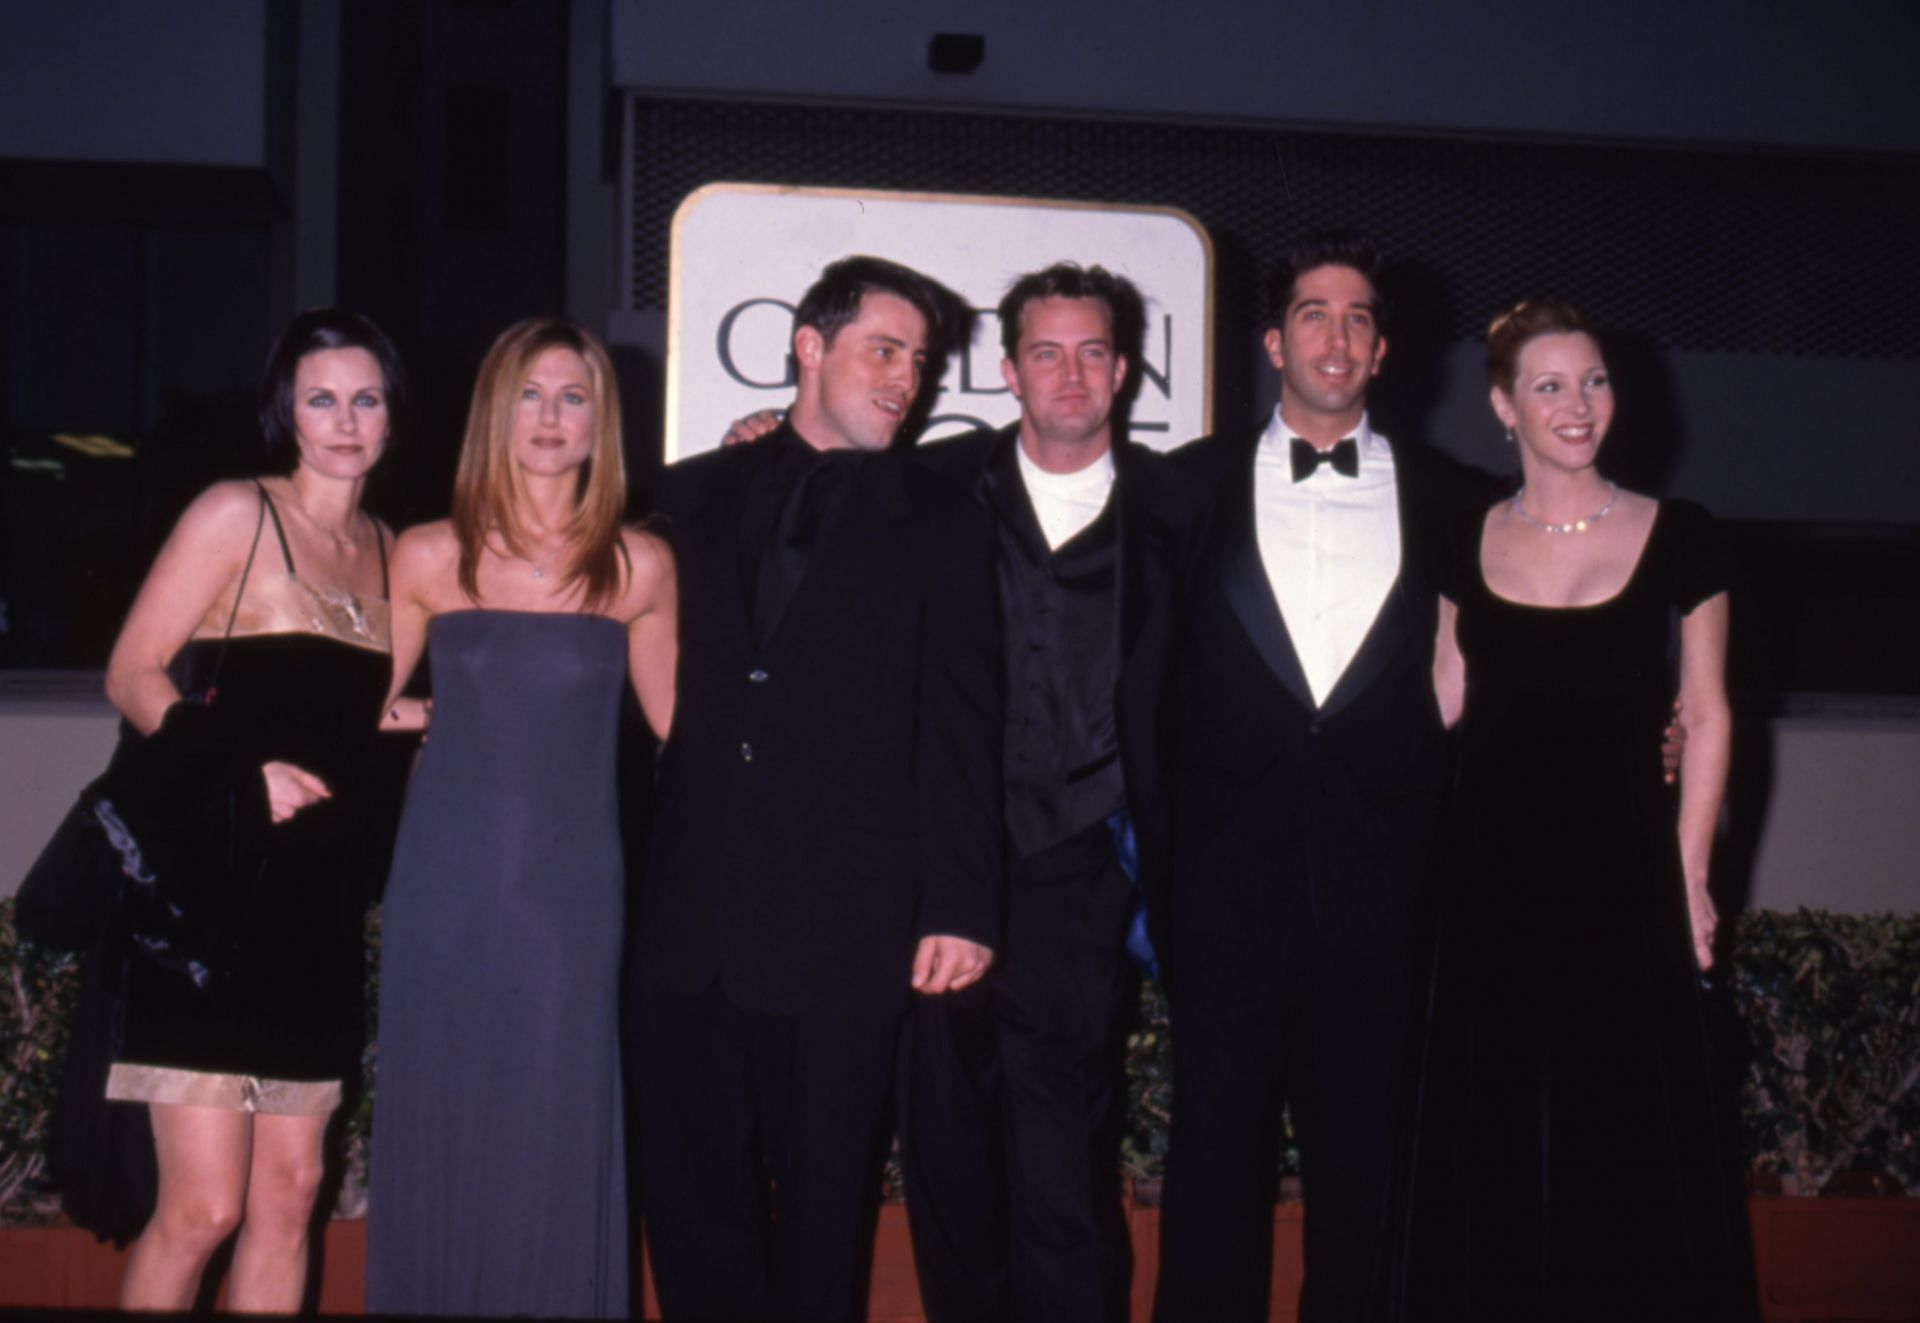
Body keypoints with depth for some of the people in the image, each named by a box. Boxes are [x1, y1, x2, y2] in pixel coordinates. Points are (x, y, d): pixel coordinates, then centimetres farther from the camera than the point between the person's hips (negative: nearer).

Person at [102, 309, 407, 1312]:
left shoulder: (387, 549, 15)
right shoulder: (237, 514, -3)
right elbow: (133, 674, -8)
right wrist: (244, 771, -19)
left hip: (318, 912, 6)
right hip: (214, 898, -6)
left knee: (289, 1195, 9)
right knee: (203, 1207, -7)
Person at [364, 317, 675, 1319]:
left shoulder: (637, 568, 3)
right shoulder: (429, 559, 3)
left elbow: (679, 718, 12)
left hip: (571, 891, 0)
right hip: (446, 885, 1)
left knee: (557, 1148, 3)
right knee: (436, 1135, 7)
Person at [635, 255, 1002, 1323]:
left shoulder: (943, 525, 5)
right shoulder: (696, 496, 12)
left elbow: (961, 726, 0)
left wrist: (961, 907, -7)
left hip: (845, 919, -2)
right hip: (694, 909, 3)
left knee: (826, 1196, 6)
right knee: (690, 1184, 7)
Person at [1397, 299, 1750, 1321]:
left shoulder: (1676, 537, -1)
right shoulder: (1466, 545, 6)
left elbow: (1707, 716, 1)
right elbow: (1444, 704, 9)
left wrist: (1690, 875, -3)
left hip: (1621, 872, -2)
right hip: (1492, 879, 2)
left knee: (1629, 1143, 5)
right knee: (1489, 1143, 10)